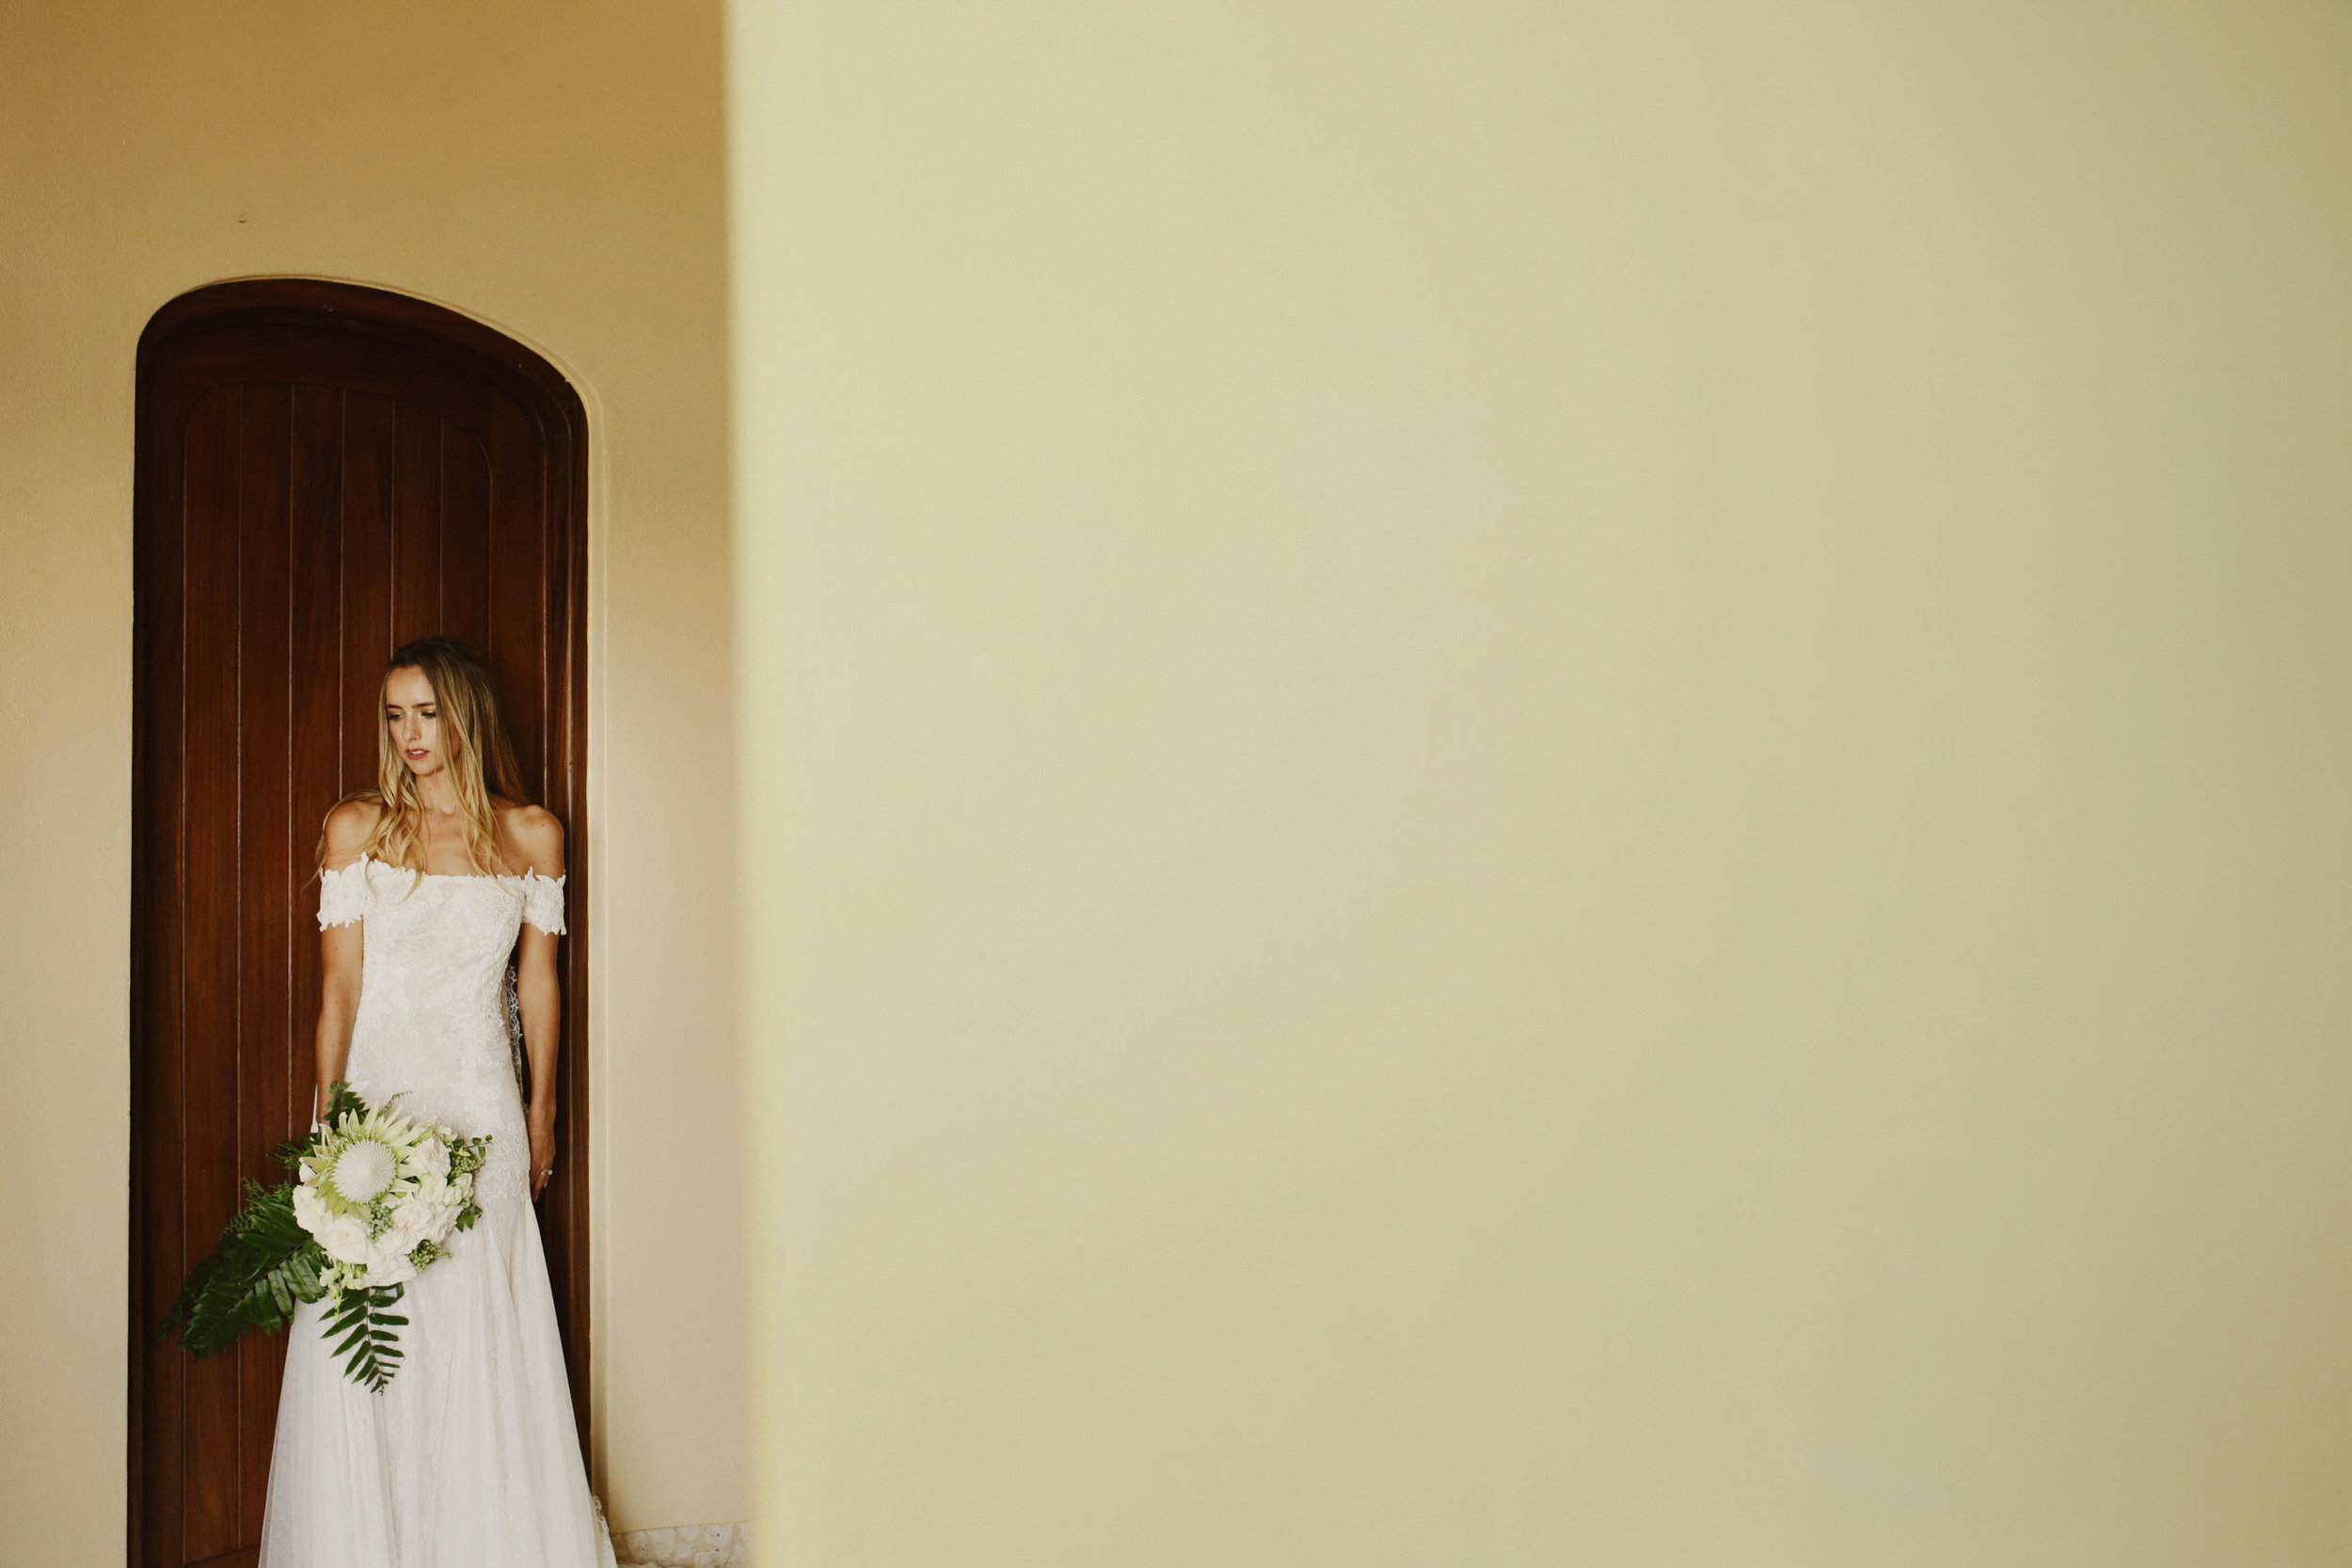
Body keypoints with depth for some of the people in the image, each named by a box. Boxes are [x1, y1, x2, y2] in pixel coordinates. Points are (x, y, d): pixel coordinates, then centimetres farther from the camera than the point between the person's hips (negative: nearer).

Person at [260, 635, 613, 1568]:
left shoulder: (531, 834, 5)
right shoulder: (356, 828, 3)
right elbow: (339, 984, 1)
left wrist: (542, 1109, 15)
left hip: (481, 1107, 0)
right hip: (376, 1100, 0)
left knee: (481, 1344, 3)